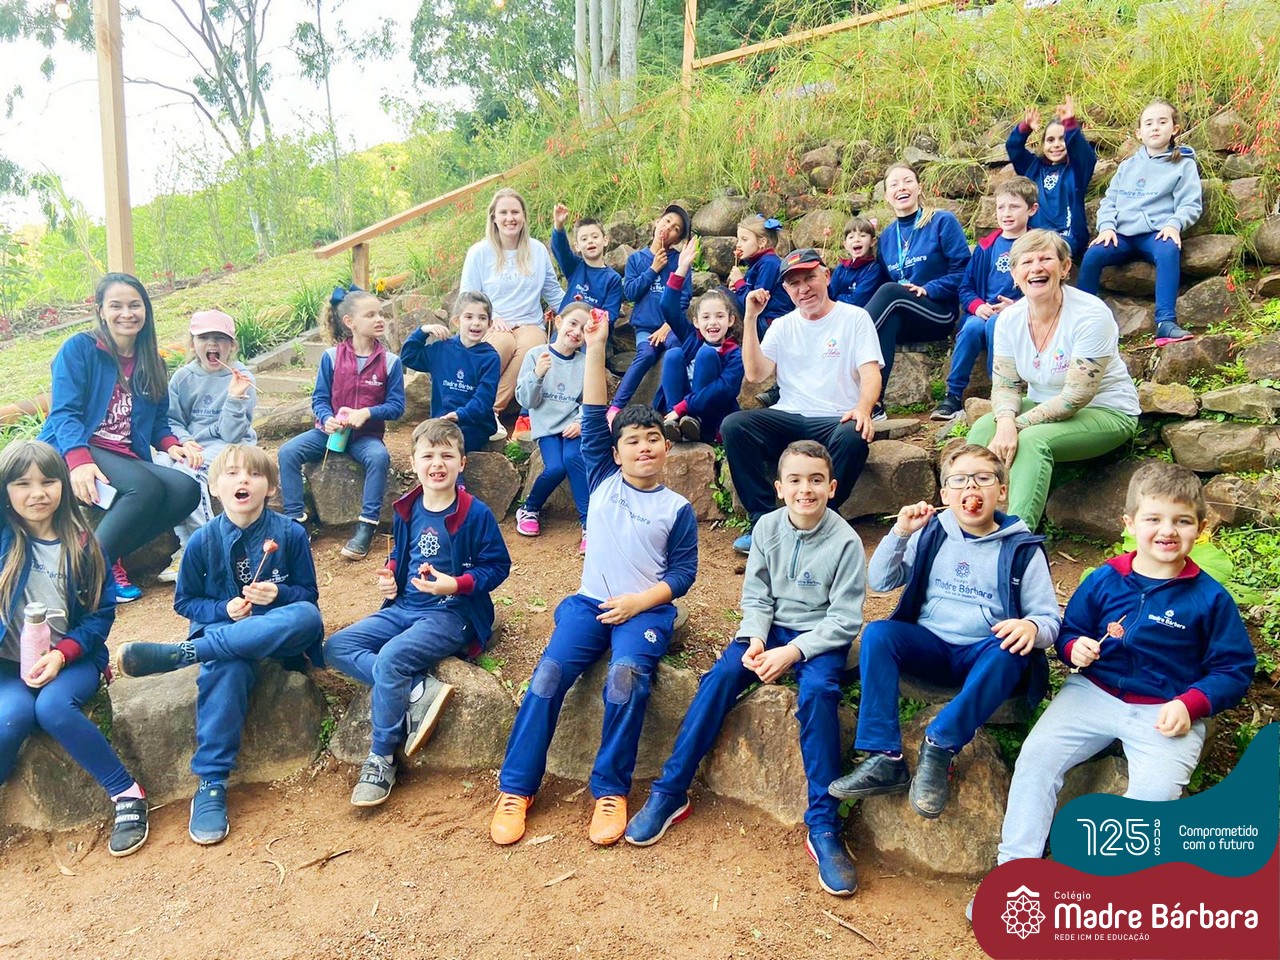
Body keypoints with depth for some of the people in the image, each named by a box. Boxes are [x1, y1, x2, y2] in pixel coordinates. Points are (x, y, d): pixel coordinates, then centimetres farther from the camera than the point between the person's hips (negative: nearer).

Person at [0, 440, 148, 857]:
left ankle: (128, 795, -19)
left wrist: (61, 654, -14)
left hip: (73, 659, -1)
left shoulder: (80, 544, -2)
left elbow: (102, 611, -2)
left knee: (53, 707, -32)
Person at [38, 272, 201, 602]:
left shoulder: (152, 364, 18)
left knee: (187, 490, -23)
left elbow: (158, 422, 17)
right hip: (70, 452, -6)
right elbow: (64, 412, -9)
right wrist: (79, 460, -27)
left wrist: (171, 445, -7)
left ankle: (107, 556, -14)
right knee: (146, 487, -34)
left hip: (125, 460, 6)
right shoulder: (79, 348, 1)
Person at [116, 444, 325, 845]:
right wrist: (224, 610, -12)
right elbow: (185, 601, 8)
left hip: (279, 632, 0)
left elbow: (308, 597, 3)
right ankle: (211, 785, -32)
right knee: (226, 669, -38)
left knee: (308, 617, -37)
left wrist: (278, 595, -19)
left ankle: (181, 653, -37)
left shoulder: (290, 534, -4)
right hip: (222, 629, 0)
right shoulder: (202, 541, -1)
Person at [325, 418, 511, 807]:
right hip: (404, 608, 8)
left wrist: (456, 584, -21)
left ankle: (381, 760, -13)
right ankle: (420, 691, -18)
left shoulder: (476, 514, -10)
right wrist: (389, 575, 2)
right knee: (336, 647, -8)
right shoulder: (407, 510, 7)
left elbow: (498, 565, -7)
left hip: (451, 615, -7)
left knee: (390, 658, -30)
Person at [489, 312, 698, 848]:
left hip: (646, 610, -2)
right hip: (589, 601, 2)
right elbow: (593, 418, 4)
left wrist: (638, 601, -12)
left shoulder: (676, 509, 6)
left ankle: (611, 791, -15)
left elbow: (683, 572, 3)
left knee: (626, 677, -31)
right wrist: (596, 347, -2)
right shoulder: (603, 480, 11)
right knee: (549, 673, -21)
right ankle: (515, 788, -11)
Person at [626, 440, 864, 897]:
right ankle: (669, 793, -12)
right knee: (721, 675, -21)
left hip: (820, 637, -3)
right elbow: (756, 596, 3)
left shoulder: (845, 541, -13)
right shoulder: (768, 527, -2)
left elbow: (845, 619, -13)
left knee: (818, 691, -33)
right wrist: (755, 639, -16)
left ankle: (823, 826, -26)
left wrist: (793, 652, -22)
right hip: (771, 629, 3)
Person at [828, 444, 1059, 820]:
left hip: (984, 656, -2)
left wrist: (1032, 627, -25)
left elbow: (1050, 619, 0)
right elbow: (880, 582, 4)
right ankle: (885, 759, -28)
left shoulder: (1022, 549, 0)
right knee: (877, 633, -26)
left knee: (1008, 650, -35)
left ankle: (940, 747, -31)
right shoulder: (931, 533, 6)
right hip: (929, 647, 2)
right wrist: (900, 533, -12)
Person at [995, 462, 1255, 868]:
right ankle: (1014, 865, -6)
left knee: (1156, 791, -24)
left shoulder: (1210, 598, -4)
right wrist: (1074, 648, -11)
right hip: (1093, 693, 2)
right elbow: (1070, 629, 13)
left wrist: (1190, 704, -15)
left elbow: (1234, 669, 1)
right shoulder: (1104, 580, 1)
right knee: (1036, 755, -14)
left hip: (1166, 713, -2)